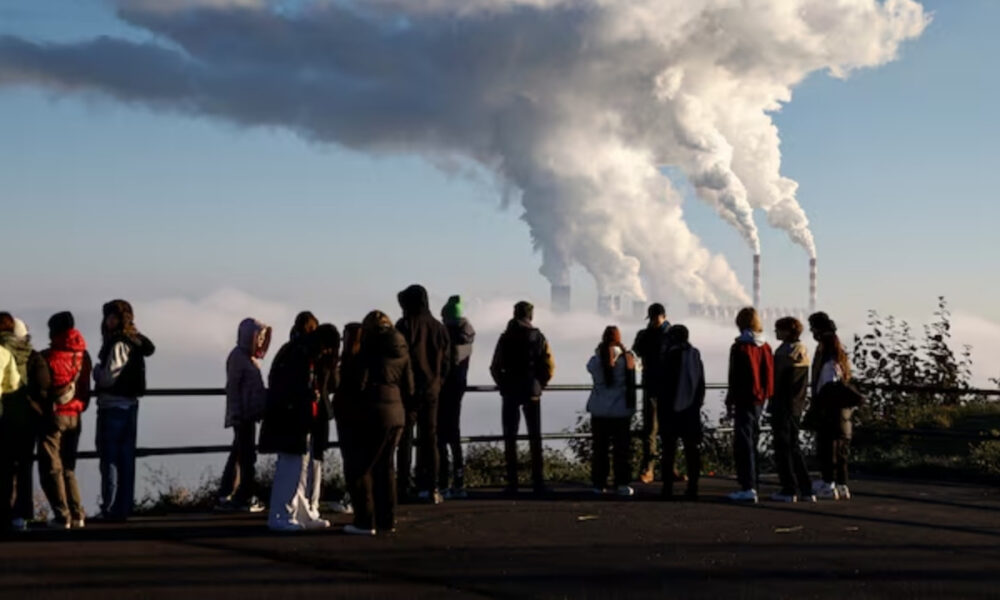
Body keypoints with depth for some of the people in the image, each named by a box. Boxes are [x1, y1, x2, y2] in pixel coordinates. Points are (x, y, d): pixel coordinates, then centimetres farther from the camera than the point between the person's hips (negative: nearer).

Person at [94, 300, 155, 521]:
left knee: (109, 460, -3)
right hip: (130, 406, 9)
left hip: (113, 408, -9)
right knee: (126, 460, 11)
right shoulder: (134, 342, 10)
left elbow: (108, 377, -20)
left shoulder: (118, 344, -16)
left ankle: (111, 509, -2)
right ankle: (124, 507, 15)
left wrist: (97, 370, 1)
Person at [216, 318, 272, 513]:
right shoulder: (238, 356, -10)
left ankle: (225, 497, 14)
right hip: (243, 414, -9)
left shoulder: (250, 357, 15)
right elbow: (232, 387, -14)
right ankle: (247, 498, -1)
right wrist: (236, 414, -17)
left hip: (250, 414, 9)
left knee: (238, 455, 10)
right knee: (247, 456, -6)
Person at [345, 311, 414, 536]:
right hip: (397, 412, 6)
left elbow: (361, 382, -10)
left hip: (376, 410, -6)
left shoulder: (371, 349, -7)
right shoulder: (402, 350, 10)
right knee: (385, 466, 15)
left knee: (362, 467, 0)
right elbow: (409, 388, 10)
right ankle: (387, 520, 16)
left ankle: (365, 521, -2)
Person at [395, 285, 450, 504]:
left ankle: (405, 485, -1)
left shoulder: (405, 325, -9)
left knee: (405, 438, 2)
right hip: (432, 390, 5)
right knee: (430, 437, 8)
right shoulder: (439, 327, 8)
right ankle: (431, 487, 5)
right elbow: (445, 361, 10)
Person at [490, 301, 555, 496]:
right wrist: (539, 385, 7)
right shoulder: (538, 337, -1)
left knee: (510, 437, 3)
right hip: (532, 393, 1)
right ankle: (538, 482, 4)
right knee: (535, 437, 7)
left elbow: (495, 367, -5)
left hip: (510, 392, -1)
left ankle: (512, 483, -1)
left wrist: (504, 385, 7)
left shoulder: (506, 338, -3)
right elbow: (549, 367, -5)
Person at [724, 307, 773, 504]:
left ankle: (748, 488, -12)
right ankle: (749, 485, 20)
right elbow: (770, 375, 11)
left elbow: (735, 377, -11)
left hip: (745, 399, -7)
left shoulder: (740, 347, -11)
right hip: (760, 399, 7)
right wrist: (764, 395, 17)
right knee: (752, 442, 15)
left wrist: (730, 400, -4)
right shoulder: (765, 347, 8)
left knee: (743, 444, -6)